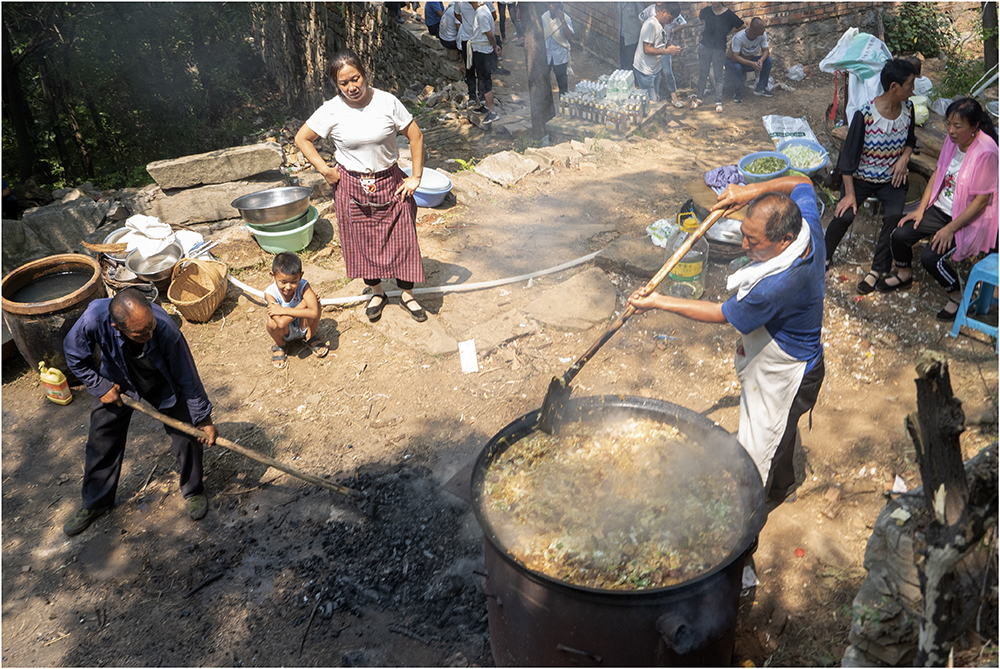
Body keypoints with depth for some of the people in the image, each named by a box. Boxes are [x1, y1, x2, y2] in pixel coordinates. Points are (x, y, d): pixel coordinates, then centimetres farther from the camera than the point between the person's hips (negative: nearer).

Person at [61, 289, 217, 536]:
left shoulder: (166, 330, -41)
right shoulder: (94, 319, -39)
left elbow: (187, 377, -26)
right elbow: (75, 356, -14)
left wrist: (204, 418, -17)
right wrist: (100, 386, -14)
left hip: (163, 384, -1)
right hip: (118, 383, 2)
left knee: (187, 436, 0)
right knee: (101, 441, 10)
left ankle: (193, 491, 27)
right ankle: (96, 502, 34)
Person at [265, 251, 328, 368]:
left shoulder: (303, 286, -27)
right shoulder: (270, 293, -29)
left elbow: (314, 312, -44)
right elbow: (281, 322, -41)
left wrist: (283, 310, -40)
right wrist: (303, 303, -35)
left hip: (303, 327, 1)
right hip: (286, 332, -1)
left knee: (314, 302, -27)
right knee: (272, 321, -35)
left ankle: (311, 338, 4)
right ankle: (280, 345, 4)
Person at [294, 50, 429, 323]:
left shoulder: (388, 102, -10)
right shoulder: (331, 110, -10)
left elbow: (415, 136, -3)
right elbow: (301, 139, 0)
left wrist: (416, 177, -5)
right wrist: (324, 170, -5)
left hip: (389, 183, 0)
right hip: (351, 187, 0)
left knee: (401, 239, 4)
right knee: (363, 240, 10)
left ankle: (407, 294, 23)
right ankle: (377, 292, 32)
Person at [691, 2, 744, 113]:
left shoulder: (728, 14, -9)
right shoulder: (706, 10, -1)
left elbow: (741, 25, 2)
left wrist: (727, 33, 1)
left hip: (719, 48, -3)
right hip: (705, 46, 3)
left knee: (718, 76, 3)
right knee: (702, 74, 11)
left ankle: (718, 102, 8)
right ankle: (698, 98, 22)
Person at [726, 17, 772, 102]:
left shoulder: (762, 35, -16)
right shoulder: (738, 37, -32)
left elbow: (766, 51, -11)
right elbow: (735, 57, -36)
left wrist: (761, 60, -35)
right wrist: (751, 63, -46)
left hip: (750, 59, 5)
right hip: (732, 60, -5)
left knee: (769, 60, -16)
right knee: (737, 67, -40)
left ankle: (760, 89, -5)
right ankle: (737, 93, -18)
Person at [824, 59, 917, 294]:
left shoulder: (907, 108, -2)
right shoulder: (864, 115, -18)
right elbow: (849, 155, -14)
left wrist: (904, 159, -6)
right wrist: (850, 193, -16)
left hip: (892, 178, 3)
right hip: (861, 177, -3)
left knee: (894, 215, -25)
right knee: (844, 215, -25)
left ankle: (877, 269, -11)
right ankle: (825, 256, 3)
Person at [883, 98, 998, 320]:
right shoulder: (952, 140, -4)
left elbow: (981, 201, -21)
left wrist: (951, 229, -21)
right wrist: (921, 209, 3)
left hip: (969, 219, -7)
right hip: (940, 208, 7)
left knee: (931, 257, -23)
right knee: (898, 235, -7)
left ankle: (958, 296, 5)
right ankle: (904, 275, 23)